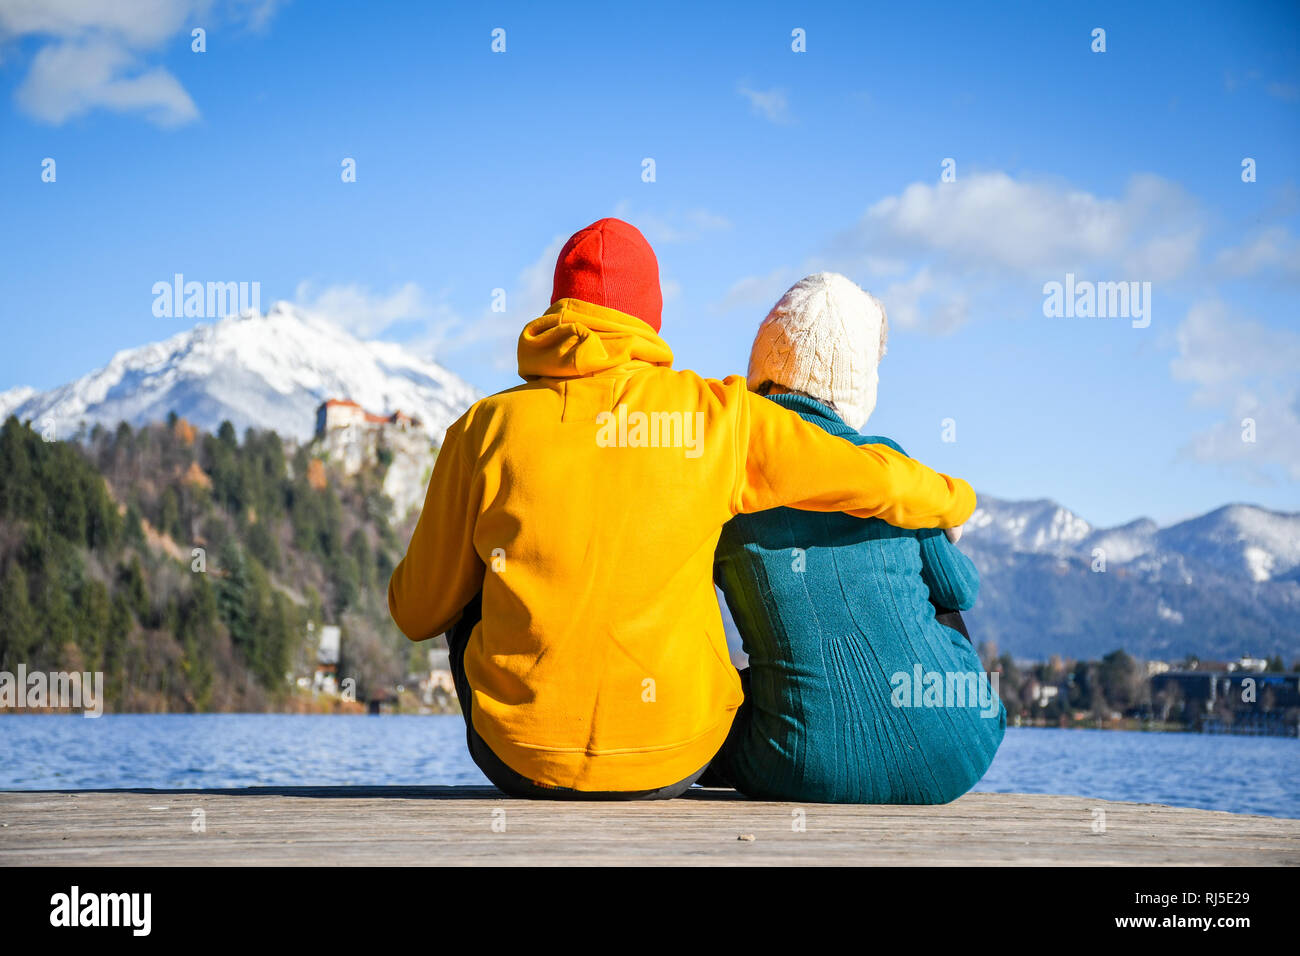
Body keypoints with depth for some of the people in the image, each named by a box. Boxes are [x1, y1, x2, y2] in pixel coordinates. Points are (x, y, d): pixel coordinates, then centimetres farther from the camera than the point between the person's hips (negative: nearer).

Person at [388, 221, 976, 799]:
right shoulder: (716, 414, -5)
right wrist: (950, 499, 22)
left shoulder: (484, 428, -4)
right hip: (672, 763, 1)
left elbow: (419, 613, 3)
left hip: (523, 762, -1)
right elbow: (875, 481, -1)